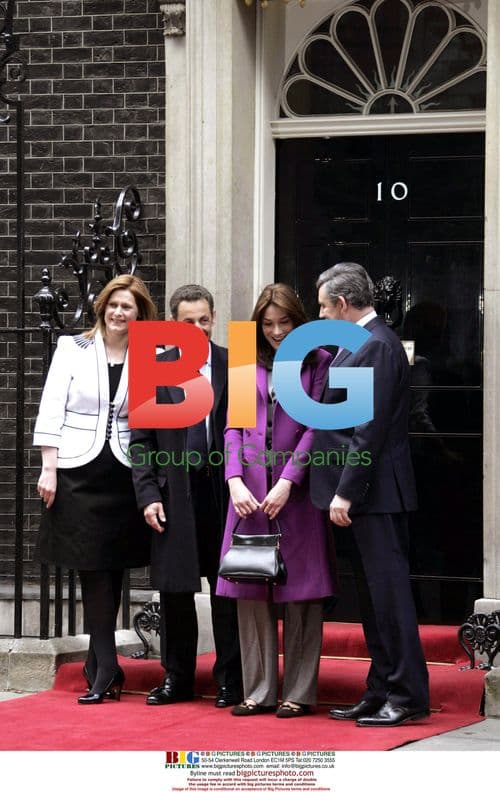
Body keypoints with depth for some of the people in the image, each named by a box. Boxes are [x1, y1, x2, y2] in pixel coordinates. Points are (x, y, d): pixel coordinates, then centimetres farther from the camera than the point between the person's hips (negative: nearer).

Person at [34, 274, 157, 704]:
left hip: (122, 475, 1)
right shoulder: (73, 349, 2)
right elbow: (51, 411, 0)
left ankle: (101, 672, 11)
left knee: (108, 572, 4)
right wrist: (49, 468, -6)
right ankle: (105, 670, 3)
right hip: (78, 473, -1)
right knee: (94, 572, -1)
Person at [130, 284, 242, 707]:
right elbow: (141, 440, 6)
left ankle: (230, 680, 12)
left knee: (226, 590, 4)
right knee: (175, 590, 7)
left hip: (225, 493, -1)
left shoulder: (235, 366, 2)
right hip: (175, 494, 1)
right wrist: (148, 494, -3)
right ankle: (177, 678, 18)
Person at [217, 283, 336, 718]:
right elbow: (233, 428, 8)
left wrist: (288, 482, -12)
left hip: (297, 490, -3)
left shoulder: (318, 362, 2)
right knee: (251, 591, 3)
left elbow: (317, 425, -5)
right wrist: (236, 482, -6)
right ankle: (259, 690, 10)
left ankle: (298, 692, 5)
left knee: (300, 592, -1)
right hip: (250, 491, 3)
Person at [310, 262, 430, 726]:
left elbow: (370, 428, -20)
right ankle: (380, 694, 18)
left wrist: (346, 491, -20)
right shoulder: (359, 344, 15)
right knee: (373, 598, 13)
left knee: (388, 592, -6)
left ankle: (407, 696, -3)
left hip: (373, 493, -10)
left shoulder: (377, 347, -15)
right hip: (358, 495, 10)